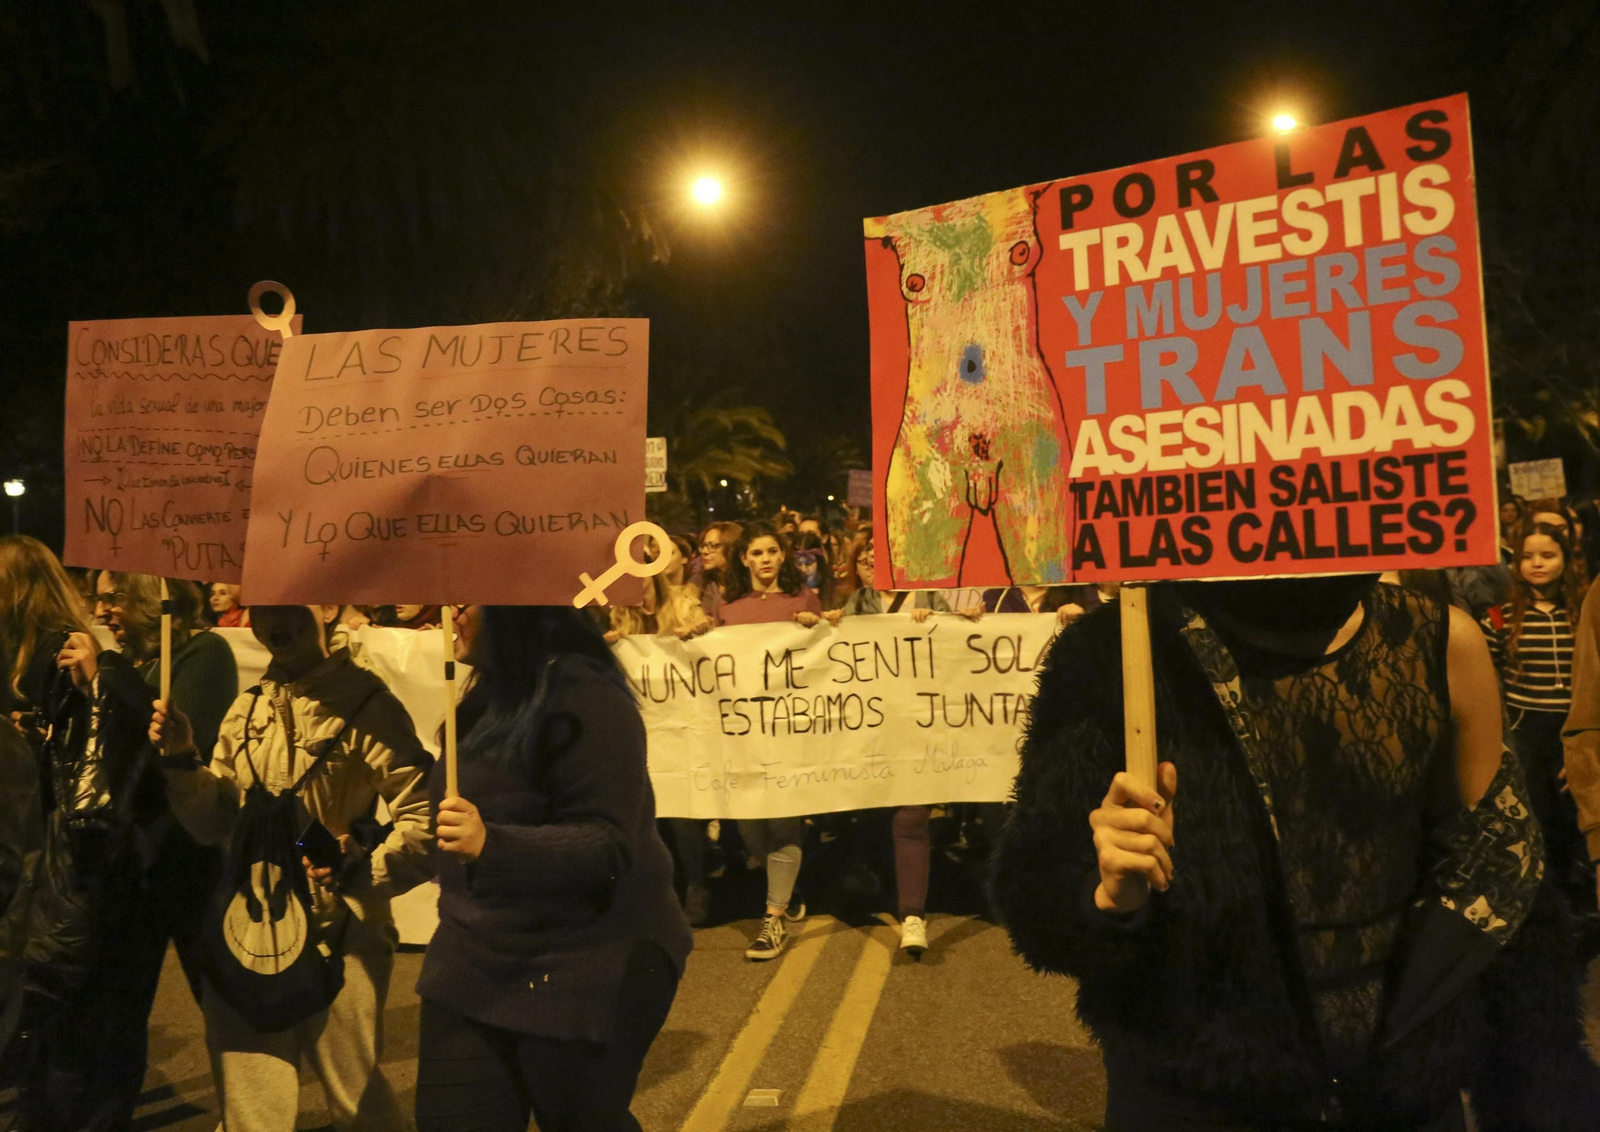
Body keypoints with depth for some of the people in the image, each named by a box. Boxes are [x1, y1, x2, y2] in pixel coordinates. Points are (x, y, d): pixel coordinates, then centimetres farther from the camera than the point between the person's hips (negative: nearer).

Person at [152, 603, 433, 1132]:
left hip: (339, 939, -5)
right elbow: (214, 824, 12)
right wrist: (181, 759, -2)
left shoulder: (365, 704, -12)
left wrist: (359, 871, -25)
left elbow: (424, 823, -16)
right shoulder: (248, 709, 8)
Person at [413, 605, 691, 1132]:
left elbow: (608, 844, -24)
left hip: (587, 968, -8)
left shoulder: (584, 698, -20)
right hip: (478, 959, 8)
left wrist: (490, 845, -37)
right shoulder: (493, 693, 8)